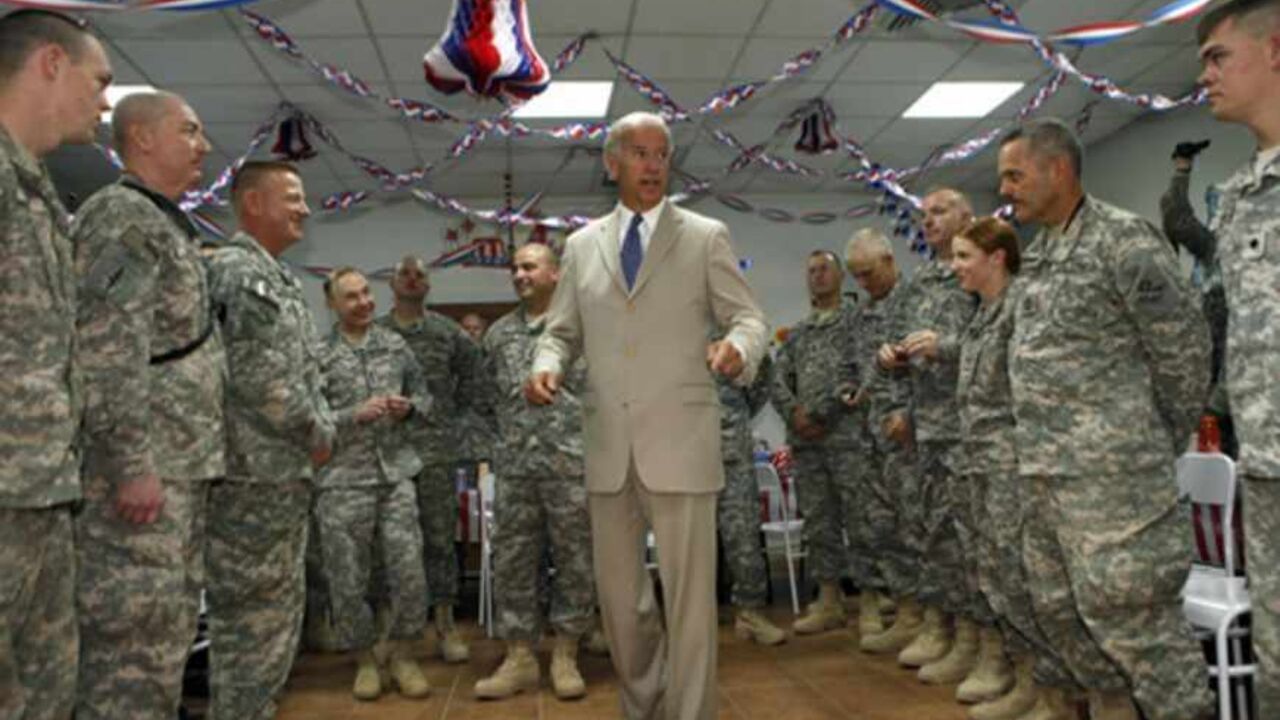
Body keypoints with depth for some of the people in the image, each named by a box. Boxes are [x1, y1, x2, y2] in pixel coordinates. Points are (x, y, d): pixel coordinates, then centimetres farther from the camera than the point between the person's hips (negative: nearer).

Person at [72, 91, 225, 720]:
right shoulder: (121, 215, -9)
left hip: (180, 466, 10)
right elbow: (107, 353, -20)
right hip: (142, 468, -10)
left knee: (167, 630, 14)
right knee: (137, 639, -6)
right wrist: (134, 465, -24)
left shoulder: (165, 226, 21)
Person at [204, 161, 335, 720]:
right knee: (255, 624, -3)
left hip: (282, 474, 10)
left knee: (274, 616, 17)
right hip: (254, 476, -10)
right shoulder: (236, 269, -12)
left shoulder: (275, 277, 18)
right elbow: (259, 376, -22)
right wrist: (317, 434, -11)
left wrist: (319, 431, 10)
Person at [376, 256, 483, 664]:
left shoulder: (448, 332, 7)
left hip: (437, 448, 0)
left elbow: (471, 374, 14)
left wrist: (456, 414, 7)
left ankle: (446, 623, 12)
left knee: (440, 537, 3)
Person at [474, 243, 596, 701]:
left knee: (575, 562, 4)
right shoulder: (498, 333, 12)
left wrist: (589, 437, -3)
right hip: (515, 466, 4)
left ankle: (566, 657, 16)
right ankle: (519, 657, 16)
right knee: (512, 562, 6)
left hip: (572, 463, -4)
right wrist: (513, 435, 14)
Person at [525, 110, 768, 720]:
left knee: (689, 593, -2)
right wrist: (547, 366, -8)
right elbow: (562, 332, 15)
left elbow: (747, 316, 1)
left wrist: (738, 345, -22)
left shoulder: (706, 237, 5)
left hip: (680, 442, -3)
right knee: (617, 591, 14)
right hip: (608, 446, 4)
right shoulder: (582, 245, 13)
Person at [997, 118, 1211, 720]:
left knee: (1127, 607, -3)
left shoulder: (1123, 239, -11)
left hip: (1109, 469, -9)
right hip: (1044, 468, 9)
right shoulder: (1043, 252, 14)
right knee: (1056, 602, 16)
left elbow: (1184, 347, -10)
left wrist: (1161, 446, -2)